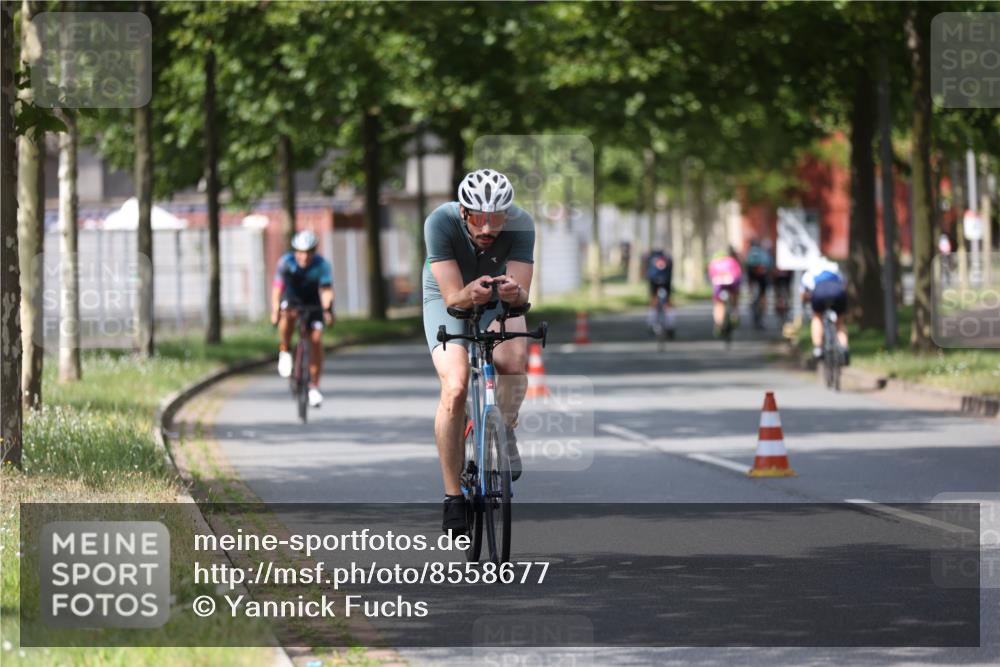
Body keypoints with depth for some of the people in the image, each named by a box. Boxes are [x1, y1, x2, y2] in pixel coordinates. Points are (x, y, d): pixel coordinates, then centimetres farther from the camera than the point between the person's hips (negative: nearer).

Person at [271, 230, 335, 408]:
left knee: (316, 339, -13)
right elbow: (277, 286, -29)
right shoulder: (286, 262, -22)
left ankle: (314, 387, -4)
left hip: (313, 304, 1)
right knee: (288, 315, -36)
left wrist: (327, 309, -47)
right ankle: (285, 352, -15)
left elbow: (326, 291, -29)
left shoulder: (322, 265, -21)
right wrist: (275, 310, -42)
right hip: (292, 300, -1)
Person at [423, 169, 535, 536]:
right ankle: (453, 498, -12)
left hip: (499, 298, 1)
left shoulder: (521, 225, -29)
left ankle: (505, 433, -1)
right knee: (455, 387, -23)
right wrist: (469, 295, -57)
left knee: (515, 359, -31)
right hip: (448, 297, -1)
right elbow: (452, 297, -34)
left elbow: (522, 294, -31)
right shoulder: (440, 222, -33)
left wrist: (514, 293, -55)